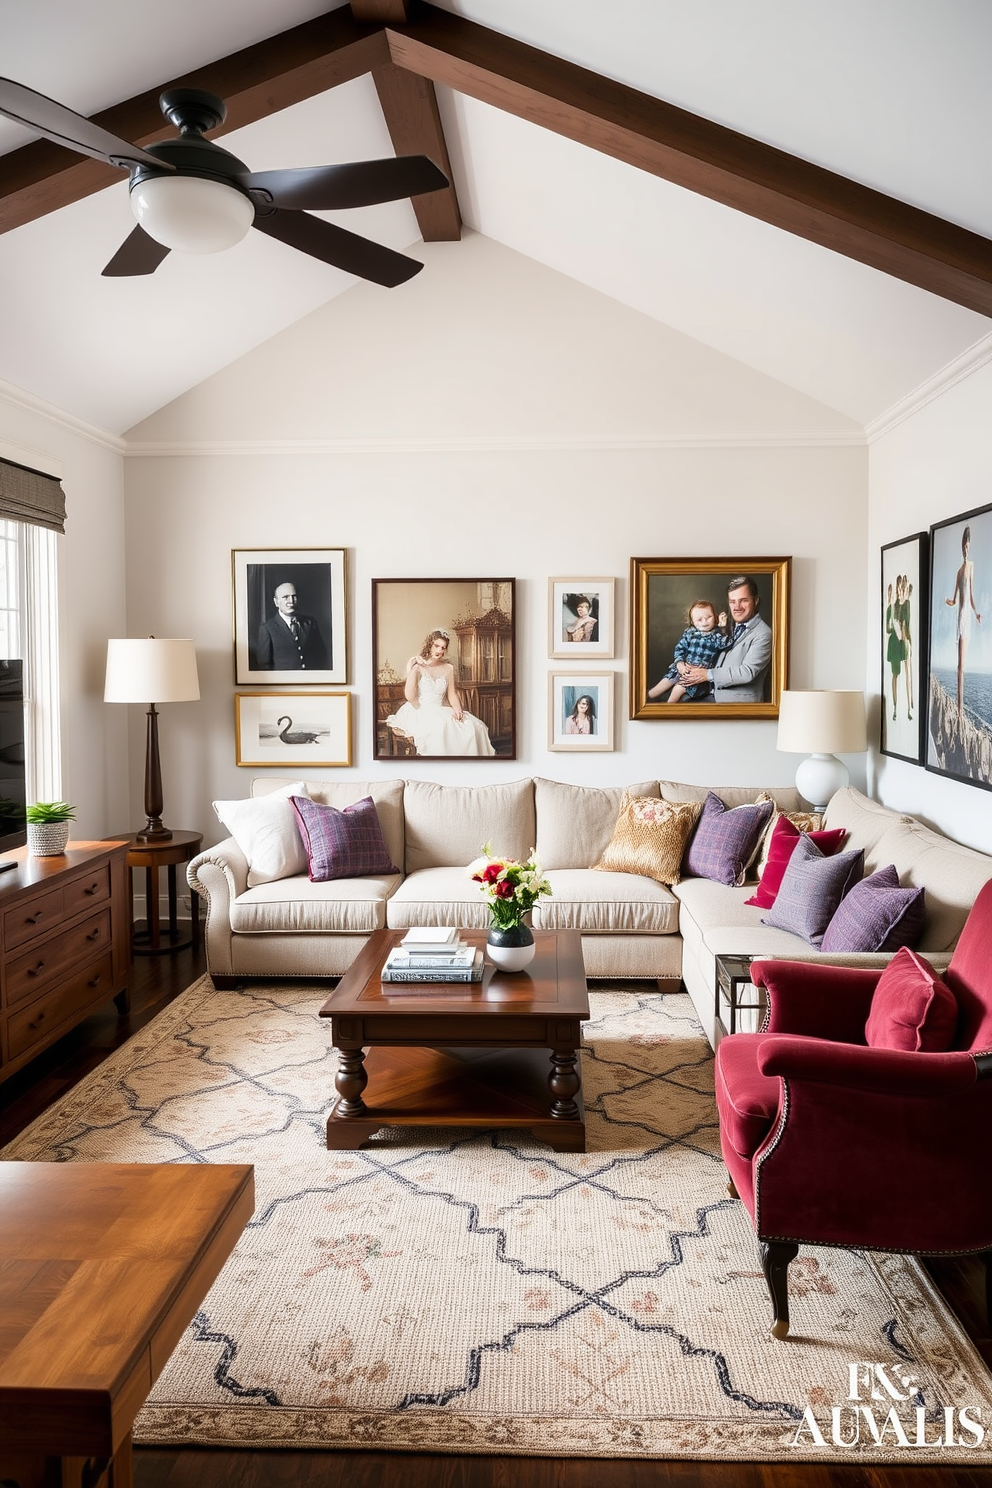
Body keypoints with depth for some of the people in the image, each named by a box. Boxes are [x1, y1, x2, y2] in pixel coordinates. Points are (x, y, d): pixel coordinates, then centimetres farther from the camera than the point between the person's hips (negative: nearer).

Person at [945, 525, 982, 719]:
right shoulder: (959, 571, 14)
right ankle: (960, 705, 1)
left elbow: (972, 595, -6)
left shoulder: (971, 566, -1)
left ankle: (962, 704, 1)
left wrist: (976, 613, -14)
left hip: (968, 614, -4)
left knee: (963, 662, -3)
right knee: (960, 662, 1)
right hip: (960, 614, 4)